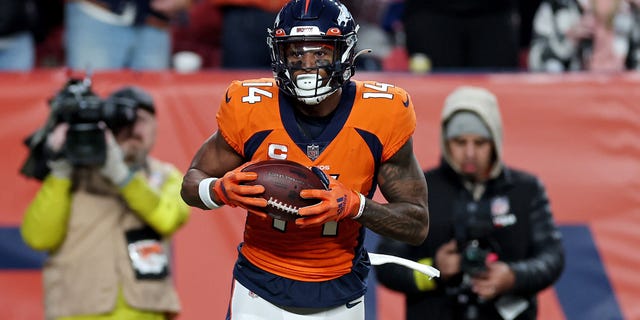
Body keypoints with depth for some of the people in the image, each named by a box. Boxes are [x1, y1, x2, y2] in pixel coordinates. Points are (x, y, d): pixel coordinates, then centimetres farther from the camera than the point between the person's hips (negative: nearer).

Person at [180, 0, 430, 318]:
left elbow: (418, 224, -8)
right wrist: (222, 190, -24)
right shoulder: (249, 108, -14)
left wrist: (354, 206, -27)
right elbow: (192, 183, 0)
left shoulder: (381, 116, -13)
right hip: (260, 292, -1)